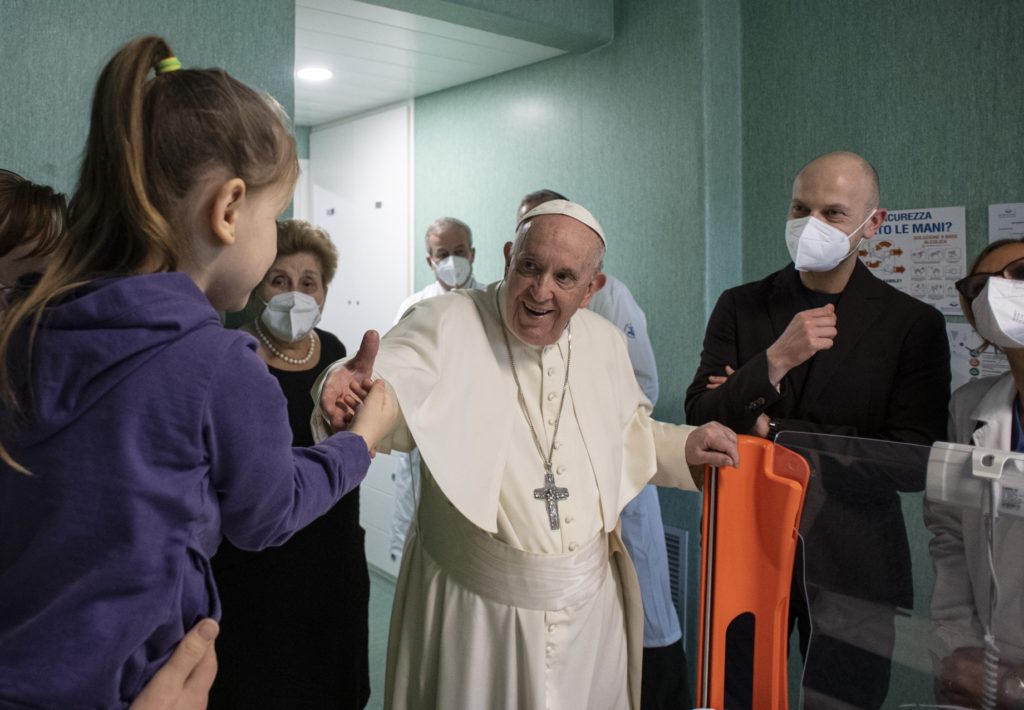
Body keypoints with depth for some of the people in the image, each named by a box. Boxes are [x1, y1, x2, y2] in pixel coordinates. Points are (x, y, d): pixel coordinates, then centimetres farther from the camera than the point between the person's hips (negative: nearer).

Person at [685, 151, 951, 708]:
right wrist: (775, 360, -24)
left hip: (852, 563, -1)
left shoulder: (914, 325, -5)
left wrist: (773, 430, -13)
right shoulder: (740, 307, 1)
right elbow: (700, 421, -8)